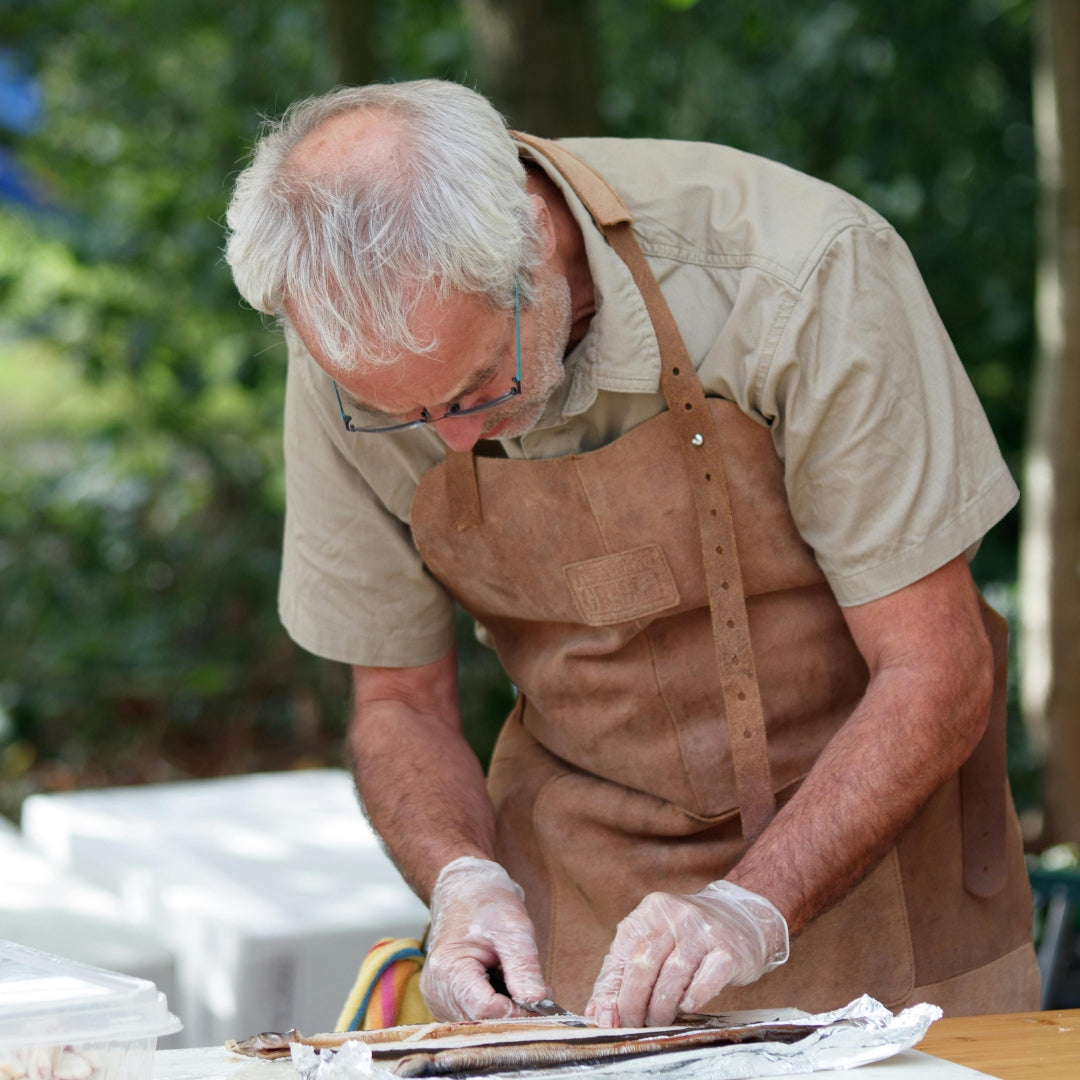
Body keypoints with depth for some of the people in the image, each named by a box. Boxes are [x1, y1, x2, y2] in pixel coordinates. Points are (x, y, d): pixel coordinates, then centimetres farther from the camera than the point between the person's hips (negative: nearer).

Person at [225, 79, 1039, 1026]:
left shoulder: (802, 273, -23)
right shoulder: (357, 352, -13)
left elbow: (936, 673, -17)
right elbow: (399, 701, 1)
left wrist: (751, 909, -27)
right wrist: (465, 879, -17)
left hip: (870, 840, -2)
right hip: (581, 881, 2)